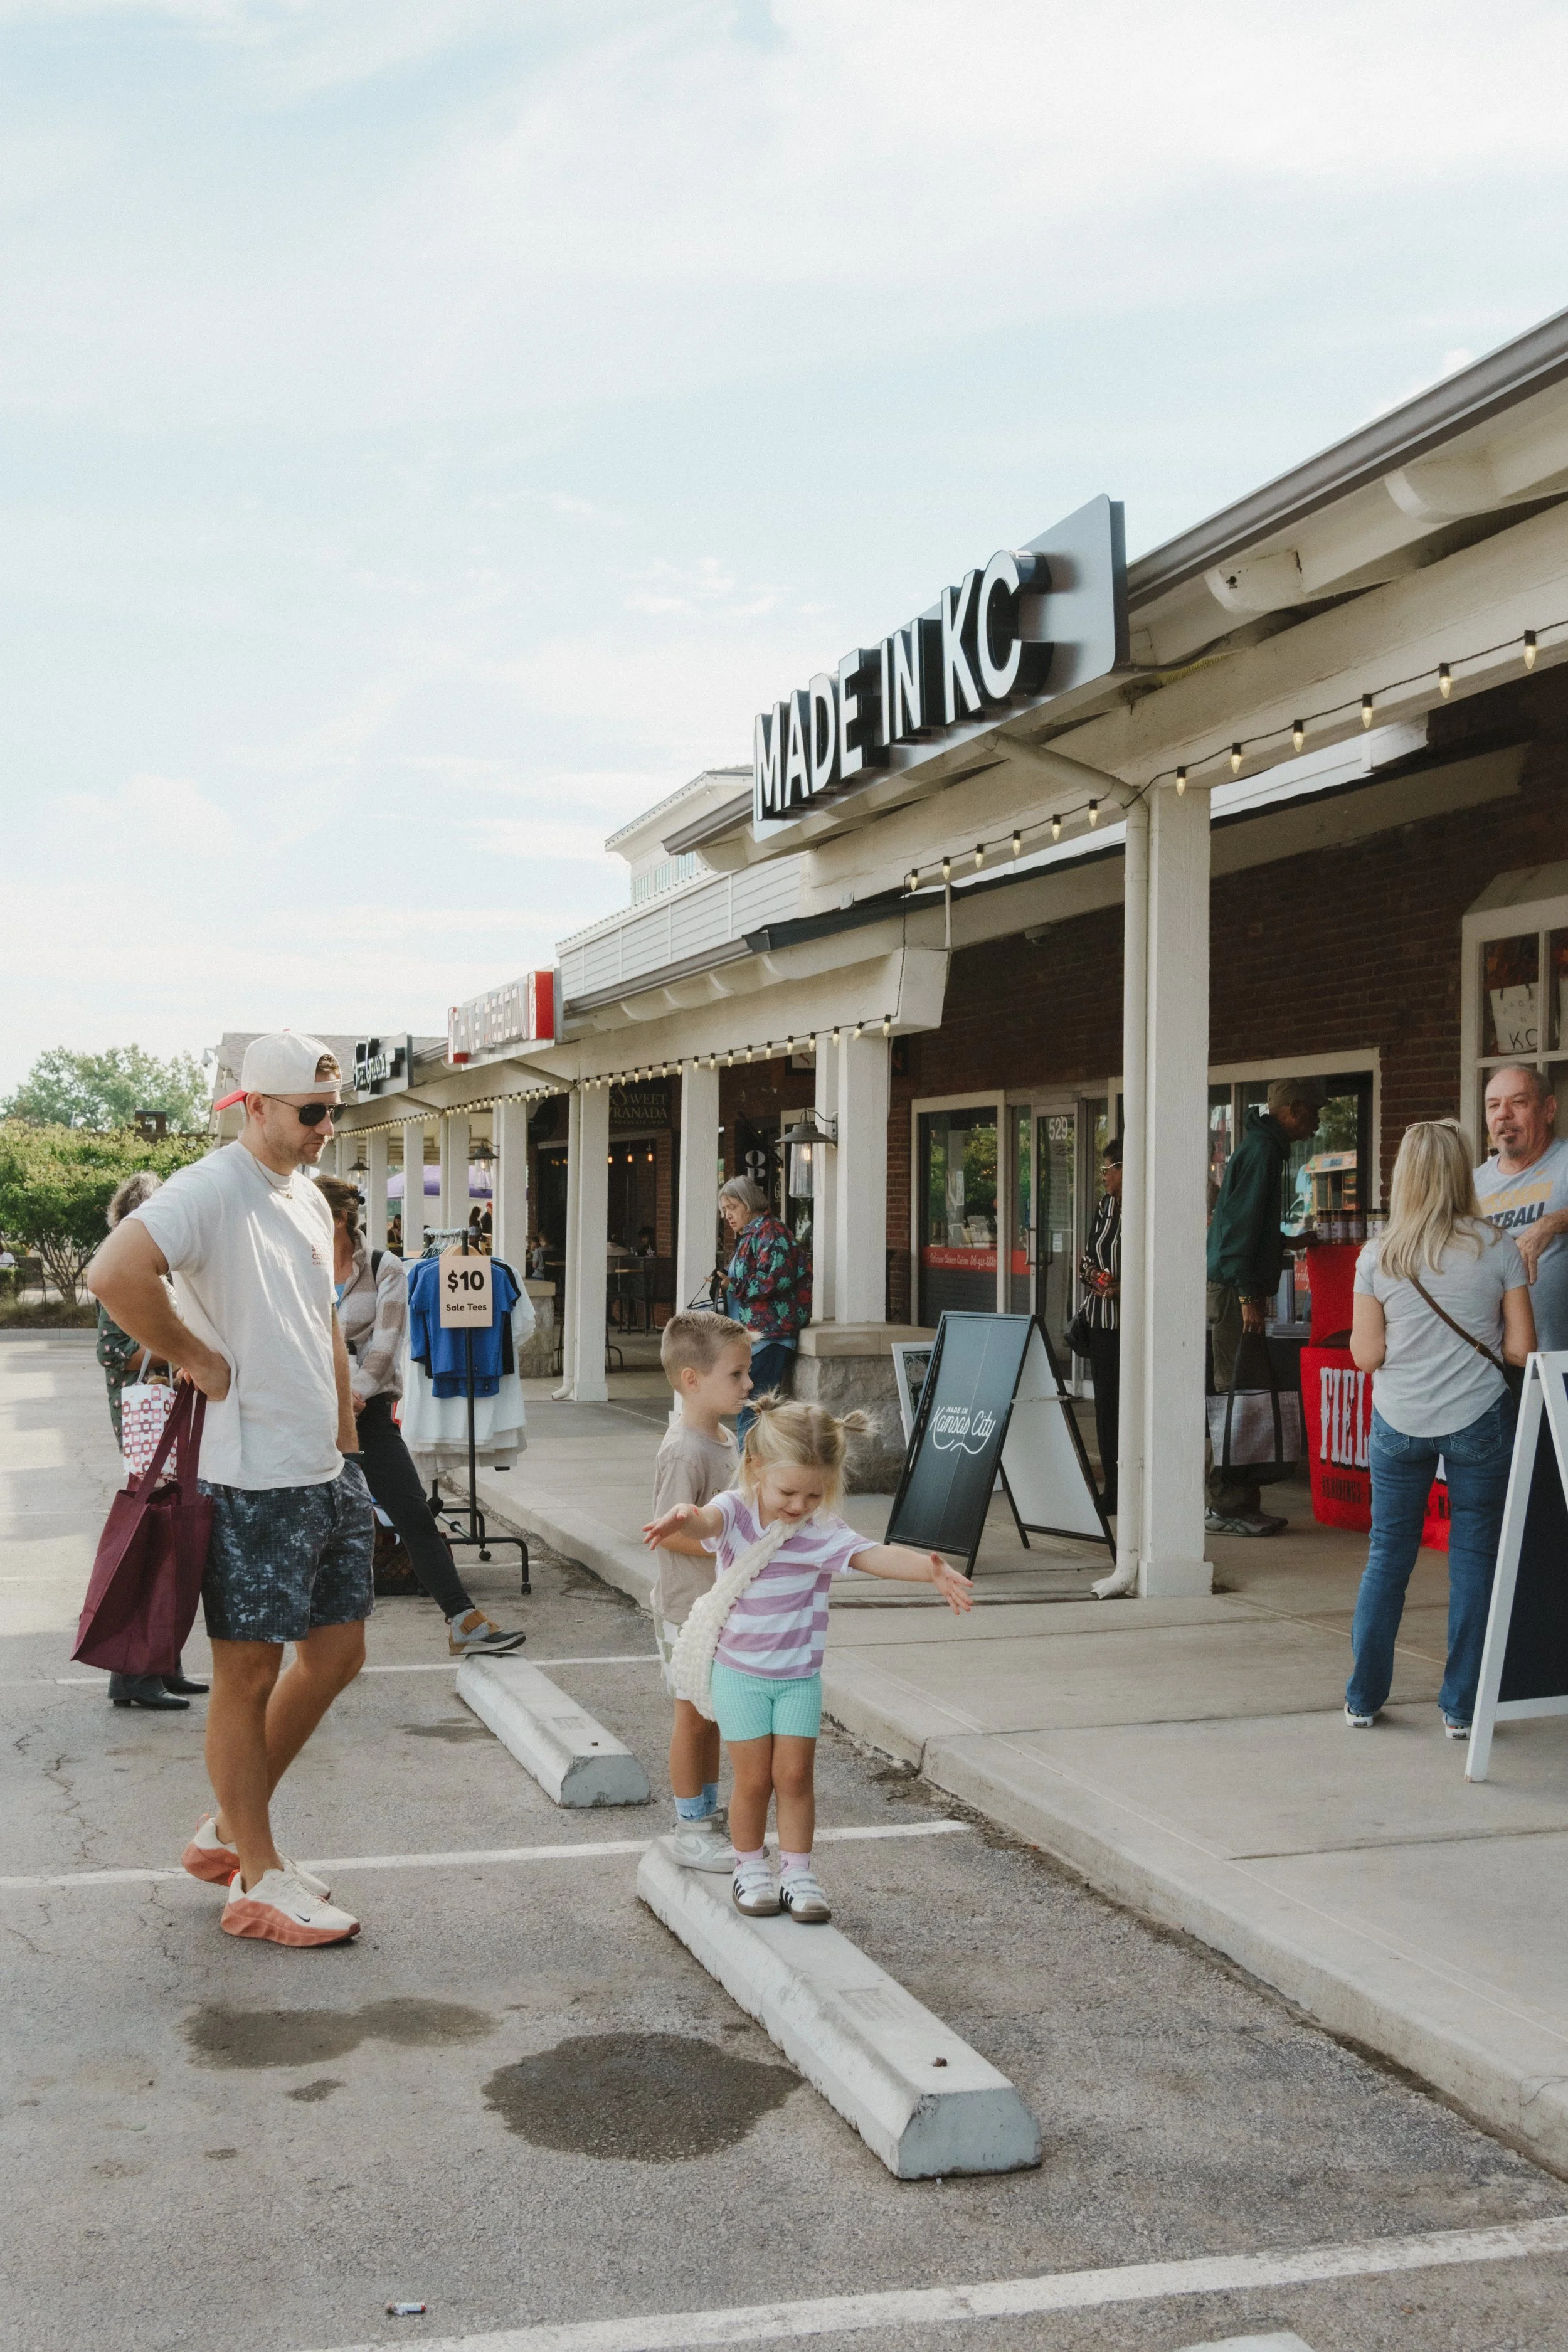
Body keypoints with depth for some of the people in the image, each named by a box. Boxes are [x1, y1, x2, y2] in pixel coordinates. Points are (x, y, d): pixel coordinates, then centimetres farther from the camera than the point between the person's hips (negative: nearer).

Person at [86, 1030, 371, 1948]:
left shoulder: (310, 1199, 14)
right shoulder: (210, 1190, -14)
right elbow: (115, 1275, -31)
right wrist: (200, 1361, -19)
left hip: (326, 1473, 9)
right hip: (253, 1482, -9)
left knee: (337, 1653, 14)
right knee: (249, 1673, 2)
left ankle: (229, 1833, 30)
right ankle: (258, 1881, 14)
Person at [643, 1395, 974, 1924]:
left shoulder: (822, 1532, -15)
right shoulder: (736, 1512, -14)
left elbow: (878, 1556, -30)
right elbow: (707, 1523, -38)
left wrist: (929, 1569, -50)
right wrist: (683, 1518, -63)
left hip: (799, 1676, 1)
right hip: (739, 1674, -1)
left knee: (795, 1775, 3)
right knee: (754, 1778, 4)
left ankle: (796, 1871, 19)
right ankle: (750, 1868, 25)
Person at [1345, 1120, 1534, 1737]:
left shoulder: (1377, 1257, -5)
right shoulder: (1498, 1249, -7)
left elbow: (1366, 1354, -4)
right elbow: (1520, 1348, -6)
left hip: (1399, 1424, 1)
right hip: (1479, 1420, -1)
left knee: (1387, 1555, 11)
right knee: (1473, 1558, 7)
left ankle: (1363, 1697, 18)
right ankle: (1461, 1707, 10)